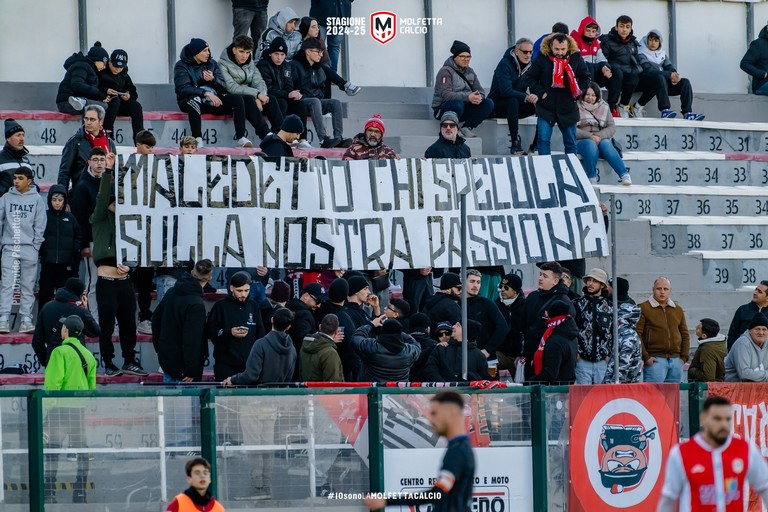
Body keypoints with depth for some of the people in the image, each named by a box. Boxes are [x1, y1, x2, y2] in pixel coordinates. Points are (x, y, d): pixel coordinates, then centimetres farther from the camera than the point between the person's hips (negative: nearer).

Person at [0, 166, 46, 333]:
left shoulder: (37, 199, 3)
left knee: (28, 286, 3)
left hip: (29, 249, 0)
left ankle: (26, 319, 5)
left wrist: (35, 247, -4)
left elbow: (40, 226, 2)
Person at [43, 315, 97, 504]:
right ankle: (80, 493, 10)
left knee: (52, 452, -5)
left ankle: (49, 493, -9)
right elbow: (92, 384, 13)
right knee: (81, 452, 9)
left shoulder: (60, 352, -9)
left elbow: (52, 383, -14)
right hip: (80, 409, 6)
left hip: (60, 408, -6)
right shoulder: (88, 355, 11)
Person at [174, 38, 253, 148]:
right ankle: (197, 139, -41)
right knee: (195, 100, -40)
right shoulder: (182, 65, -3)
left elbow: (223, 86, 5)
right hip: (189, 101, -5)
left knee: (237, 99, -17)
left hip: (212, 100, 5)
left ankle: (241, 137, -26)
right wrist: (205, 93, -30)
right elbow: (183, 88, -18)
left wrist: (213, 79, -18)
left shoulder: (212, 63, 12)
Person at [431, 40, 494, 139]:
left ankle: (466, 128, -14)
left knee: (488, 103, -13)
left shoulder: (470, 72, 13)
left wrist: (478, 97, -21)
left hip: (464, 109, 7)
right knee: (457, 104, -41)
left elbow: (480, 90, 7)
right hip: (443, 108, -7)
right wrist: (468, 97, -32)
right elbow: (445, 94, -22)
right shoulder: (446, 71, -9)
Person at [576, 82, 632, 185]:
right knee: (590, 144, -36)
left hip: (602, 139, 2)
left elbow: (612, 127, 4)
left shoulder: (604, 107, 14)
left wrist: (598, 136, -15)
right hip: (581, 141, -2)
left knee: (605, 144, -33)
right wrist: (590, 136, -21)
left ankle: (624, 174, -40)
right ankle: (591, 179, -36)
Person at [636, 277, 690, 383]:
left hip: (676, 359, 5)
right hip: (655, 360, -5)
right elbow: (637, 334, -6)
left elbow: (685, 335, 21)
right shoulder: (643, 308, 0)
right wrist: (645, 357, -13)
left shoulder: (678, 310, 17)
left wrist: (684, 357, 9)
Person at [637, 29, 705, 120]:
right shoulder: (641, 54, -4)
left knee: (685, 82, -12)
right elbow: (648, 70, -19)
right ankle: (665, 111, -48)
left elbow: (669, 66, 8)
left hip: (664, 82, 7)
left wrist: (675, 75, -19)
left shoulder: (662, 53, 19)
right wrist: (670, 75, -27)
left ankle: (687, 113, -24)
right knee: (660, 77, -38)